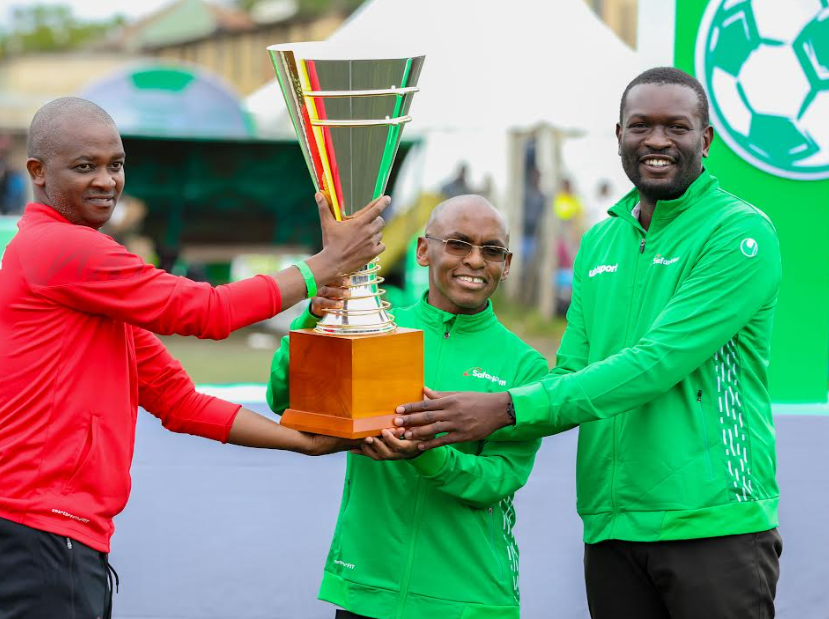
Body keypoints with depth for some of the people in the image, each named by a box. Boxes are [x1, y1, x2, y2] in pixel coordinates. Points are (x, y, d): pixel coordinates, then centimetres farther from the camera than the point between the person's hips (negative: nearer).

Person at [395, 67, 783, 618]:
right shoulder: (599, 244, 14)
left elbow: (657, 363, -17)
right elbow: (571, 376, 11)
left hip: (714, 524, -6)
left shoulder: (740, 232, -7)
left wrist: (508, 408, -19)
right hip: (611, 526, 6)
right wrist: (444, 432, -5)